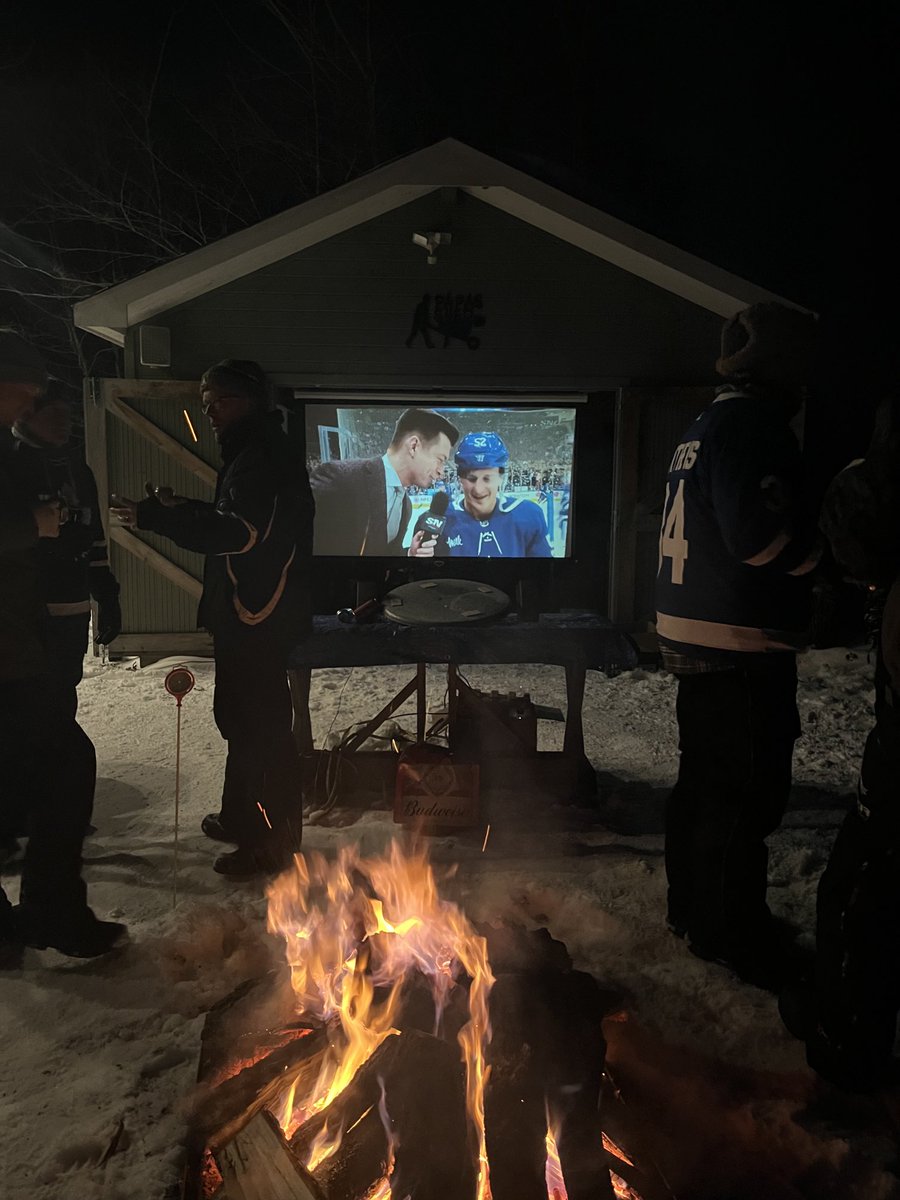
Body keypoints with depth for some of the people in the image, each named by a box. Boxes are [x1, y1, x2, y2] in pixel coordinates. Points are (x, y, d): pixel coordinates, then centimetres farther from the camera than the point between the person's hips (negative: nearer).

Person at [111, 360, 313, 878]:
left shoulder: (263, 454, -16)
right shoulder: (256, 451, 17)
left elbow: (240, 531, -27)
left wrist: (154, 517, -25)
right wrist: (184, 508, 13)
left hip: (260, 617, -11)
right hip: (248, 613, 11)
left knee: (263, 724, -3)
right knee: (239, 716, 20)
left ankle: (273, 842, 8)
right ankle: (242, 817, 35)